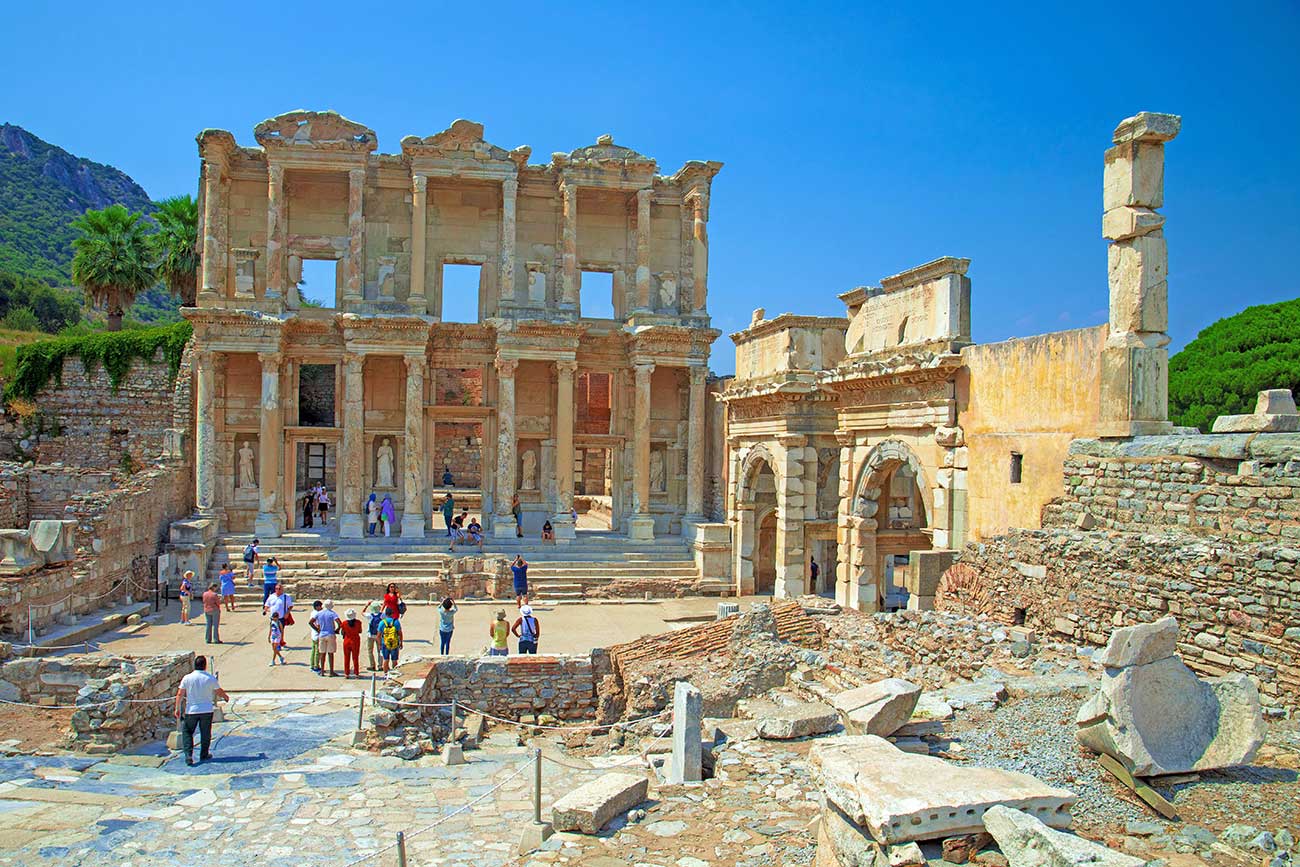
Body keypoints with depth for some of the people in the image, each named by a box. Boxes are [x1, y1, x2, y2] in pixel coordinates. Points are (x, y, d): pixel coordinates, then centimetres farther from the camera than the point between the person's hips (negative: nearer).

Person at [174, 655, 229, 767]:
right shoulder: (210, 678, -4)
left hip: (191, 710, 0)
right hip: (207, 710, 0)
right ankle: (204, 755, 21)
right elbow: (220, 692, 8)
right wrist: (226, 697, 28)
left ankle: (188, 755, -3)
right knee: (205, 733, 13)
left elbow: (180, 694, -5)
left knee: (187, 732, 11)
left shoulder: (187, 678, -5)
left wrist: (177, 708, 2)